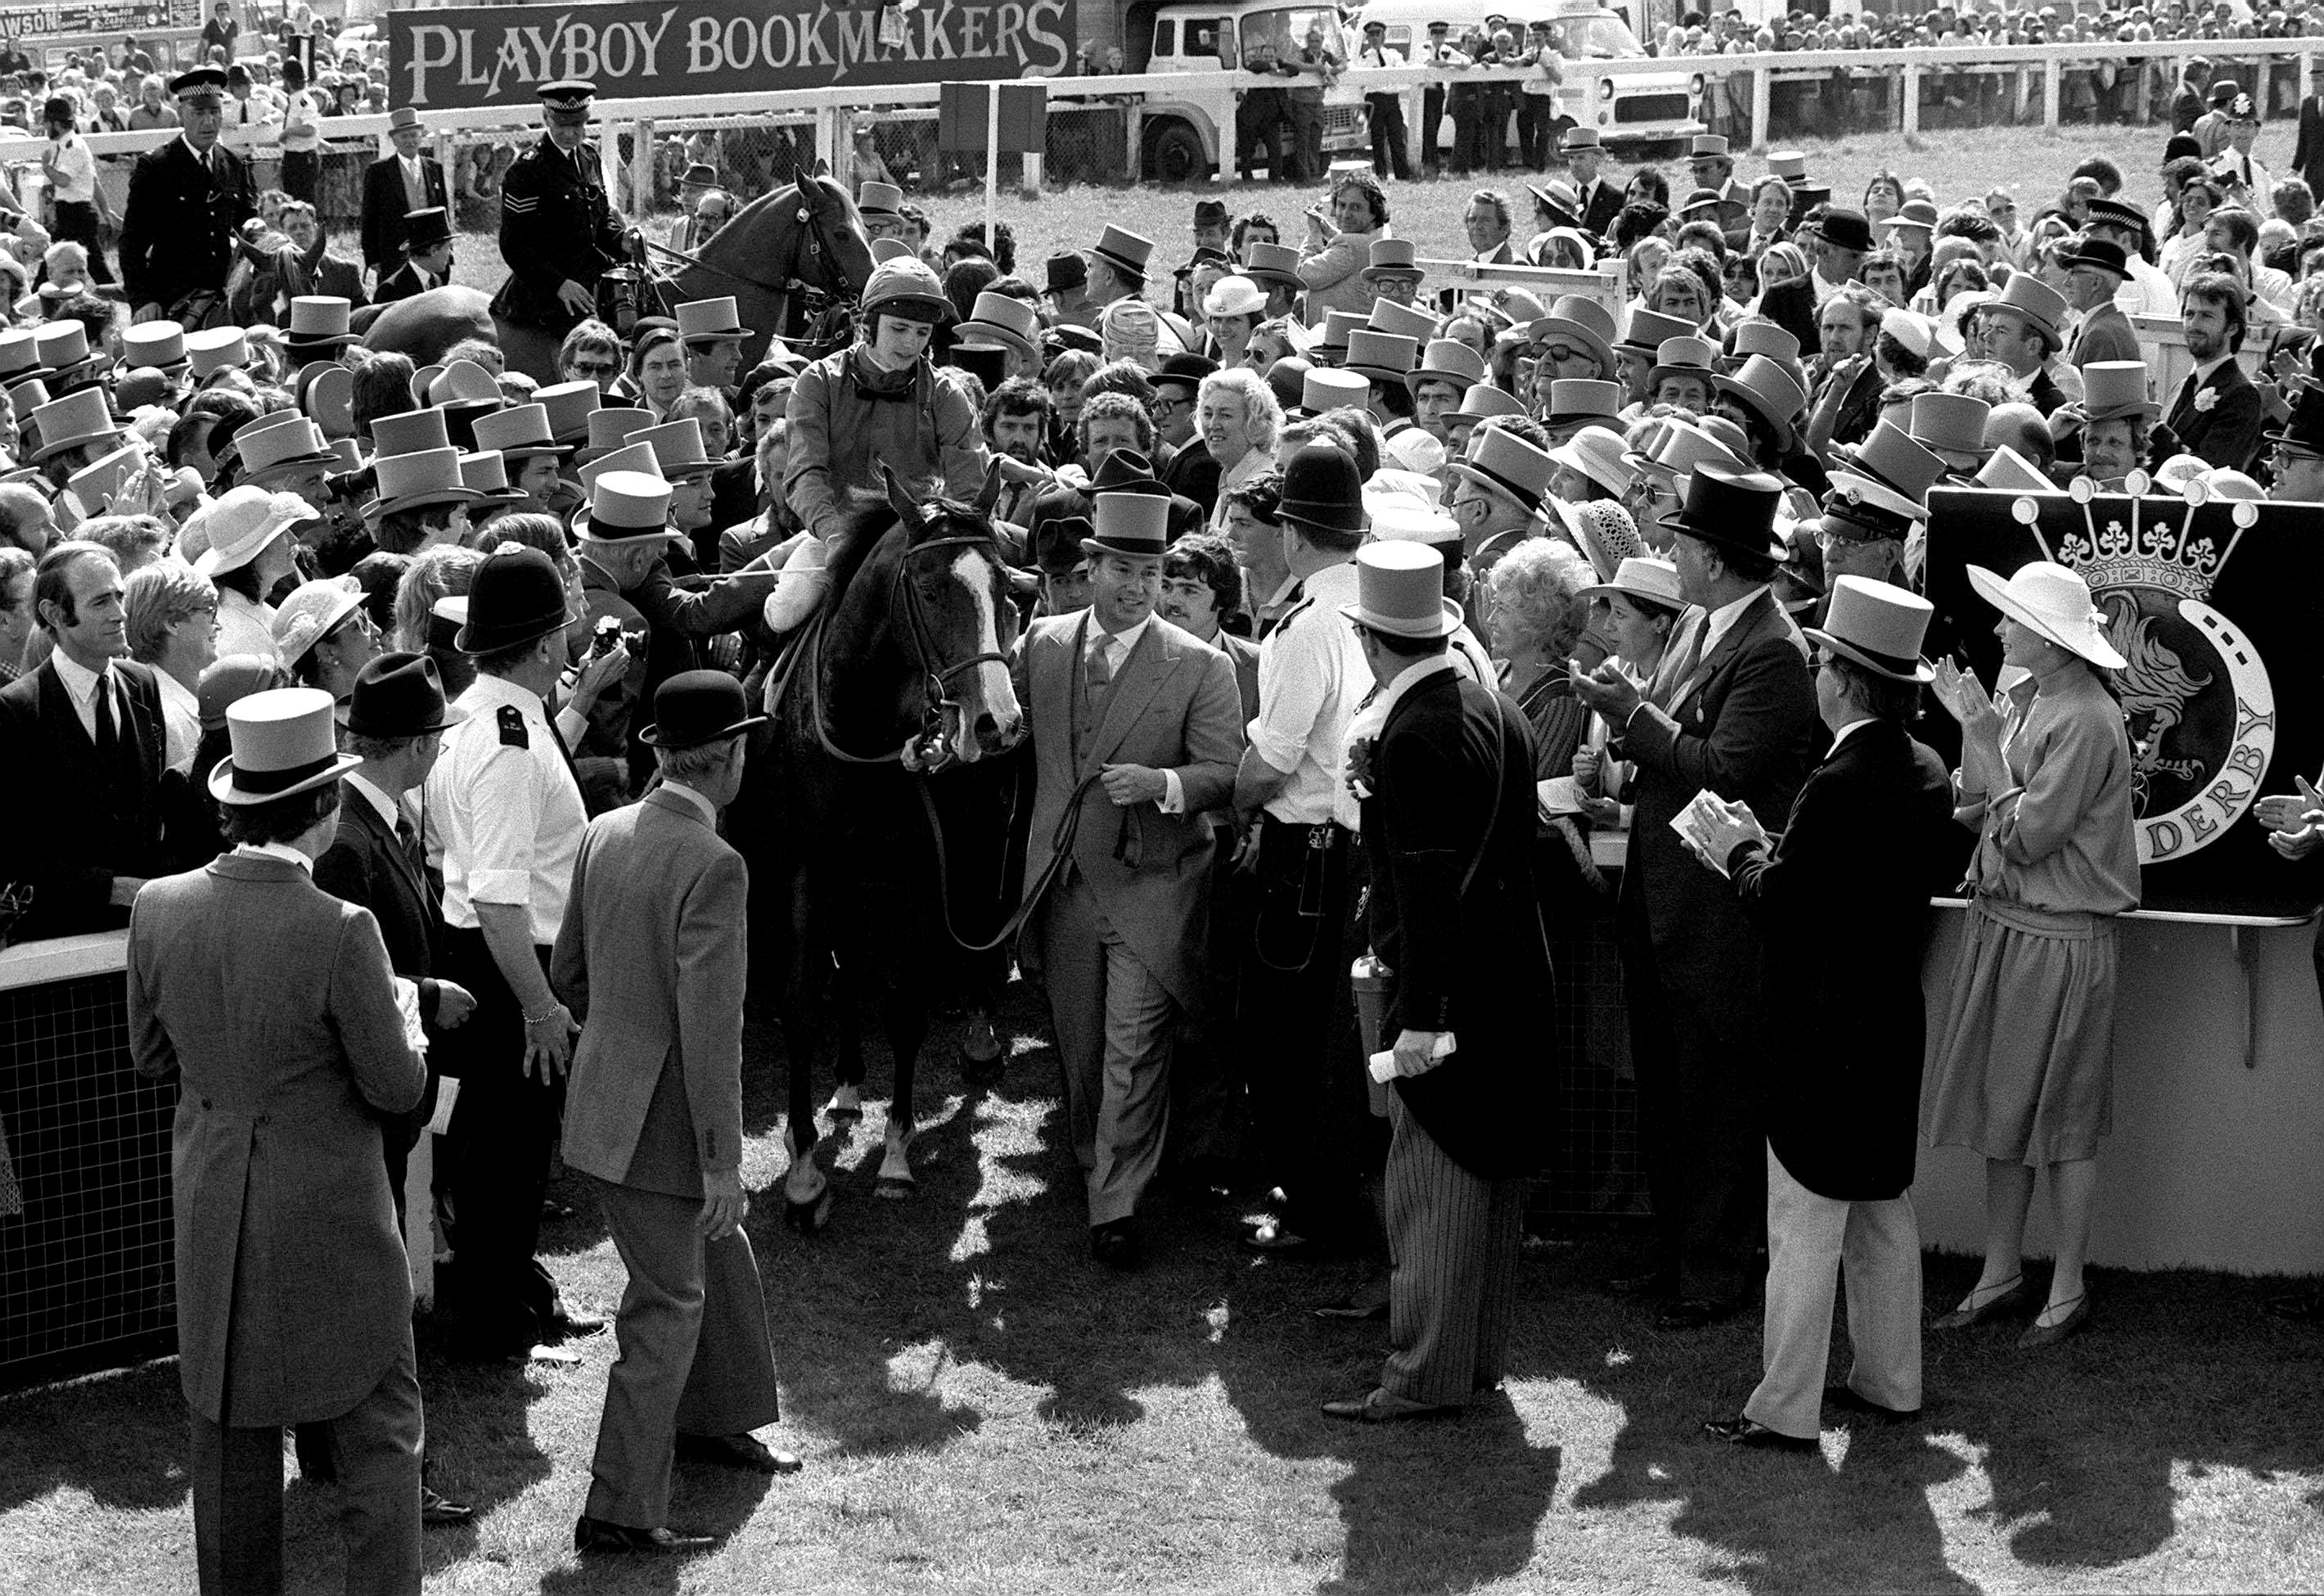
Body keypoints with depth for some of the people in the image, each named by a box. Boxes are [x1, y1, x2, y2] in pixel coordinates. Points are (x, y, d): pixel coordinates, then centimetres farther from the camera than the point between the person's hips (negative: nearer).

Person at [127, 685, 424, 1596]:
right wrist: (403, 1034, 7)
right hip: (328, 1214, -5)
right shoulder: (340, 932, -23)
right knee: (379, 1433, 9)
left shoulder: (159, 910, -8)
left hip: (211, 1210, 5)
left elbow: (152, 1057, 6)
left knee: (230, 1435, 18)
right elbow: (396, 1088, -14)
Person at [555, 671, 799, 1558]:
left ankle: (715, 1419, 43)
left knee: (720, 1259, 26)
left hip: (605, 1094, 8)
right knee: (667, 1309, 3)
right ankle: (617, 1510, 8)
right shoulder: (712, 866, -23)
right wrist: (722, 1161, -18)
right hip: (659, 1120, -8)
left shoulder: (605, 834, 2)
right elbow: (710, 1028, -24)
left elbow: (568, 971, 13)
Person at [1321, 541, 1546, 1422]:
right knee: (1489, 1174, 16)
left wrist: (1420, 1015, -23)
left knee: (1434, 1181, -2)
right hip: (1510, 979, 10)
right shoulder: (1496, 710, 8)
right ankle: (1479, 1357, 26)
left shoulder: (1415, 735, -20)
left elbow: (1429, 885, -23)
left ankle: (1427, 1375, 3)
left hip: (1450, 987, -9)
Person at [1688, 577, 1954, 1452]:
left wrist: (1743, 853, -2)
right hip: (1895, 1017, 9)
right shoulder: (1927, 773, 4)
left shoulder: (1838, 785, -22)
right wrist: (1771, 852, 10)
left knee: (1804, 1224, -1)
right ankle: (1889, 1380, 29)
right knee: (1884, 1208, 19)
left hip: (1825, 1030, -9)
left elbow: (1778, 911, -20)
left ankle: (1786, 1410, 5)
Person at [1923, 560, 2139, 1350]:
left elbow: (2027, 834, -19)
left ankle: (2068, 1292, 16)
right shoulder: (2022, 697, 5)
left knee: (2062, 1123, 4)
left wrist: (1983, 735, -15)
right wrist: (1977, 724, -5)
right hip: (2001, 925, 8)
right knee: (2002, 1107, 14)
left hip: (2058, 939, -8)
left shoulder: (2085, 722, -19)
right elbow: (1979, 812, 7)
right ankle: (2001, 1272, 25)